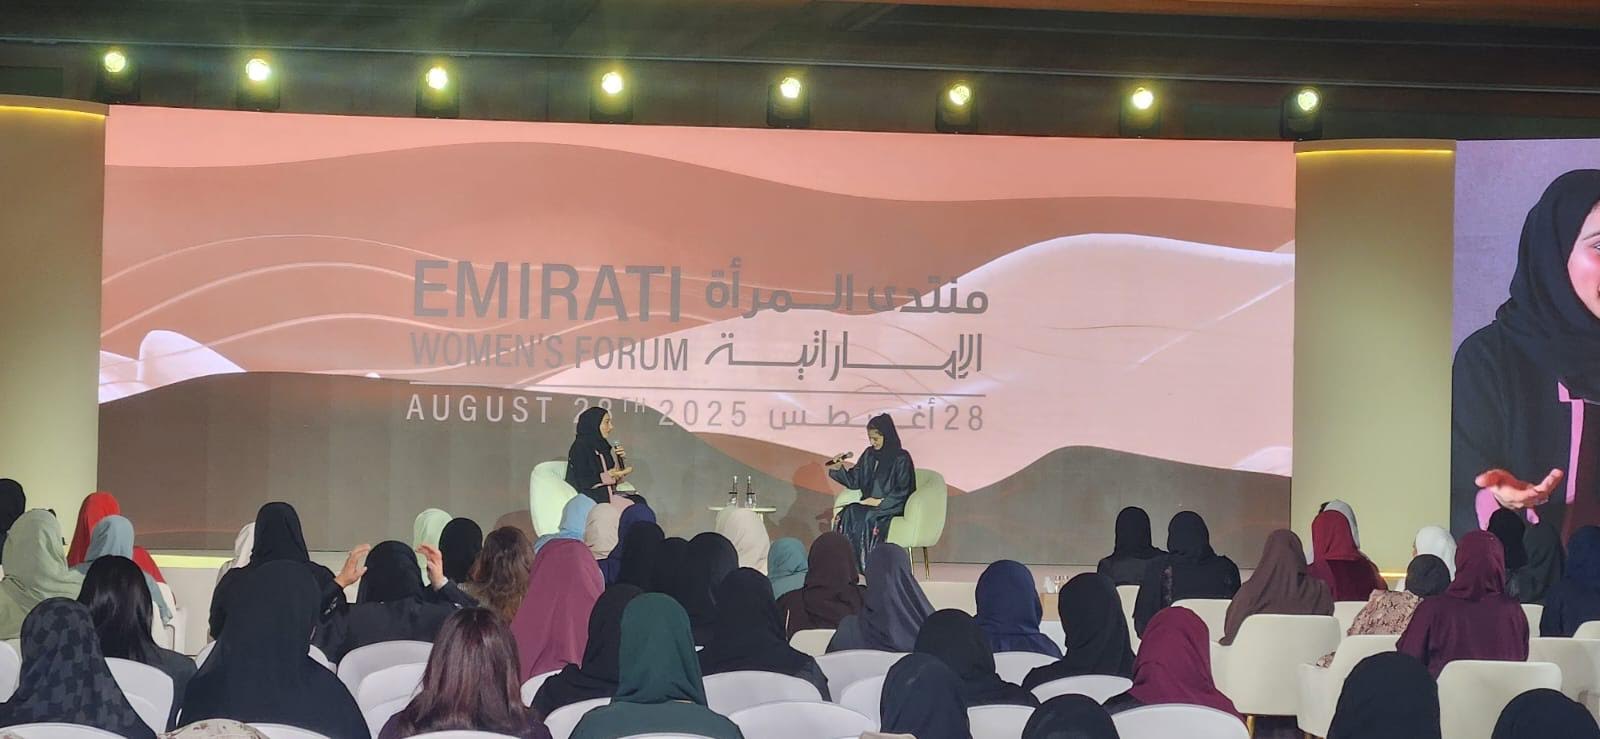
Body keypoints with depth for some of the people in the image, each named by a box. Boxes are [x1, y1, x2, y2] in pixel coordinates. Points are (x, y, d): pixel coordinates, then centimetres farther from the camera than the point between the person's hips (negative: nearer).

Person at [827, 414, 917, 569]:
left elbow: (902, 491, -8)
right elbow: (854, 482, 13)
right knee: (847, 514, -26)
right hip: (868, 503, 5)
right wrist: (839, 469, -4)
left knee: (867, 518, -34)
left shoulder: (901, 458, -4)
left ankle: (867, 566, -30)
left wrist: (880, 502, -18)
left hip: (892, 506, -5)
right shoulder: (869, 455, 13)